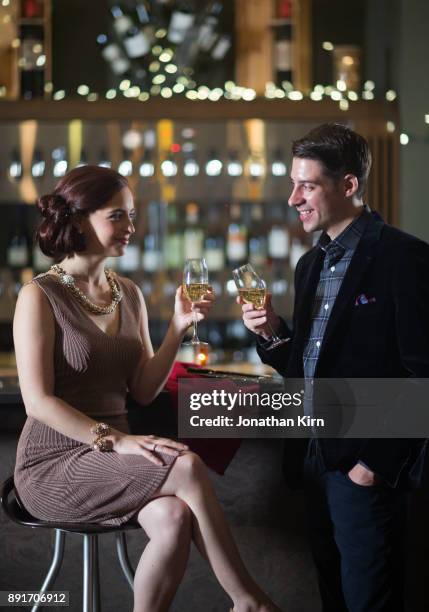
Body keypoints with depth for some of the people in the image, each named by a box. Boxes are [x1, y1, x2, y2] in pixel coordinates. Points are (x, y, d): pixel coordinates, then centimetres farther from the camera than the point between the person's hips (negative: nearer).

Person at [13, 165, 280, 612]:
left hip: (110, 458, 6)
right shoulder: (40, 297, -8)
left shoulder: (128, 294, 11)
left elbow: (143, 390, 7)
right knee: (187, 467, -26)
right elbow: (38, 401, -15)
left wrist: (179, 327, -6)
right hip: (54, 465, -5)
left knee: (174, 519, -28)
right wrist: (115, 440, -24)